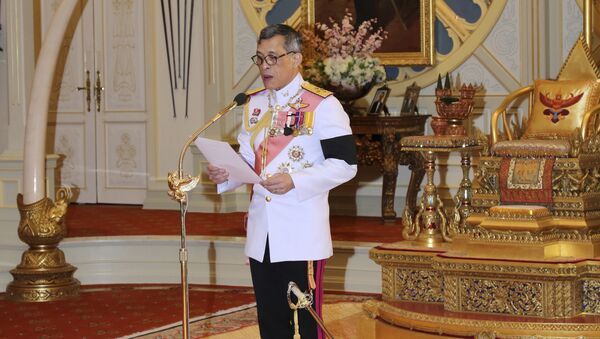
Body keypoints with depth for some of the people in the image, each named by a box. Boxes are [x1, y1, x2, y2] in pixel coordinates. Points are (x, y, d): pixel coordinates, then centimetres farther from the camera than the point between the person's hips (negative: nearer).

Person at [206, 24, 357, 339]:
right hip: (261, 232, 6)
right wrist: (225, 174, -3)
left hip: (303, 233, -6)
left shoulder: (322, 105, -9)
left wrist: (295, 181, -23)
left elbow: (345, 163, -12)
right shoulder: (254, 103, 12)